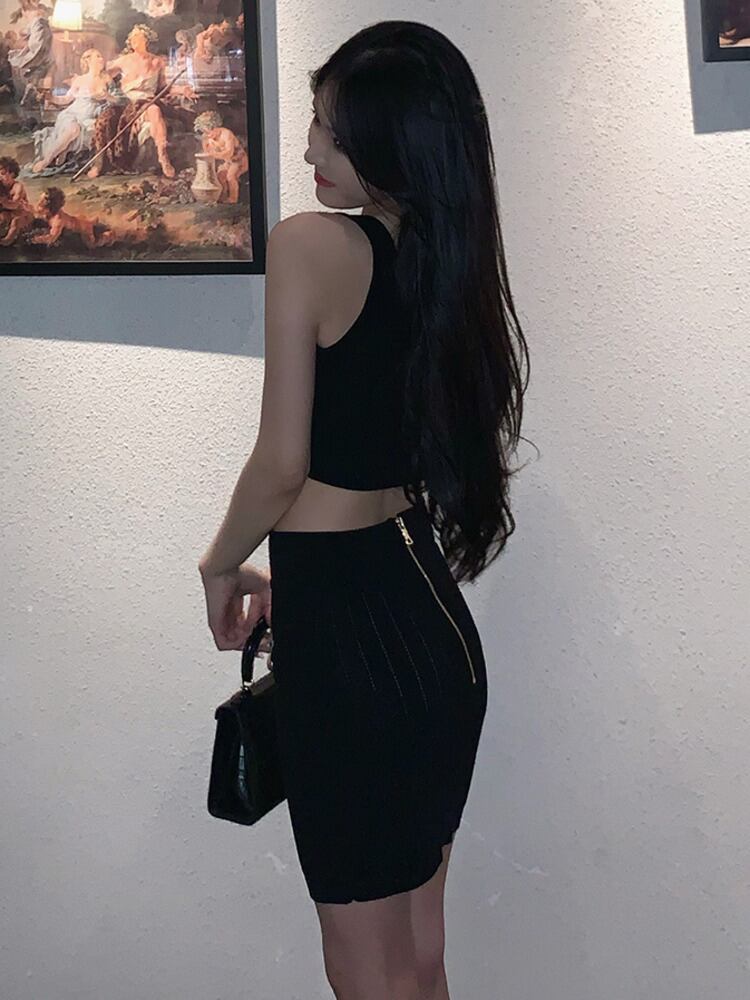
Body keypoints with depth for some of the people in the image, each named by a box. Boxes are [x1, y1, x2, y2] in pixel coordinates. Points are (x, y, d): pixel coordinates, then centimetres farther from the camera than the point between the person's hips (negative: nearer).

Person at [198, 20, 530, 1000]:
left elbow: (283, 465, -14)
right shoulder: (452, 262, 7)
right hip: (434, 618, 8)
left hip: (348, 631, -8)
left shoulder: (311, 244, -14)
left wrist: (221, 566, 5)